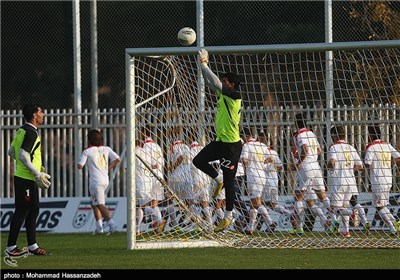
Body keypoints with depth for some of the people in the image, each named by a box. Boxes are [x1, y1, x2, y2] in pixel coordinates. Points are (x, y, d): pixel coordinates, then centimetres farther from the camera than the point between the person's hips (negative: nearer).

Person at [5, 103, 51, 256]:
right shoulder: (31, 133, -17)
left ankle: (33, 246, 19)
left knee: (33, 211, 14)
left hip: (22, 177, 10)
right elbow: (22, 156, -25)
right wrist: (38, 174, -22)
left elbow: (11, 152, 18)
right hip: (26, 179, -10)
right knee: (21, 212, -5)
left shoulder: (22, 130, 12)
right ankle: (11, 247, -1)